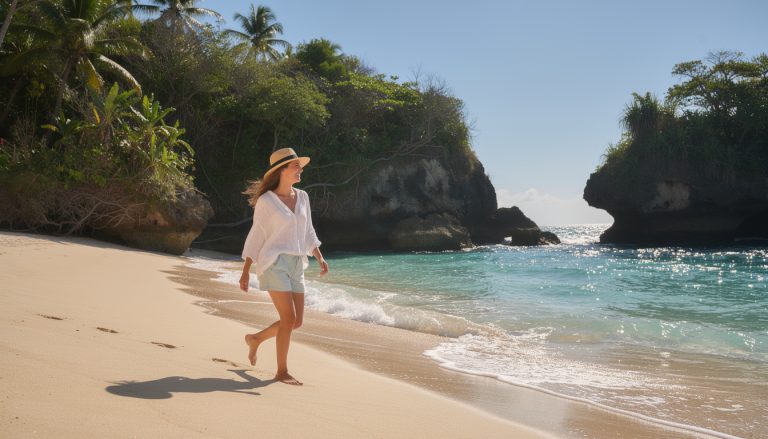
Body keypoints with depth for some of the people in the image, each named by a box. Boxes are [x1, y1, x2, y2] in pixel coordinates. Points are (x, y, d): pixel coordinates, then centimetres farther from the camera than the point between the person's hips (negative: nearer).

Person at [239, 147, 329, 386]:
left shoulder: (302, 197, 11)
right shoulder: (266, 200, -5)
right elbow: (256, 236, -1)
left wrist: (320, 258, 8)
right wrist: (245, 272, -2)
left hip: (296, 265, 6)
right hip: (274, 262, -6)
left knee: (296, 322, 6)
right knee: (289, 318, -12)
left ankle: (256, 339, 31)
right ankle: (281, 371, 3)